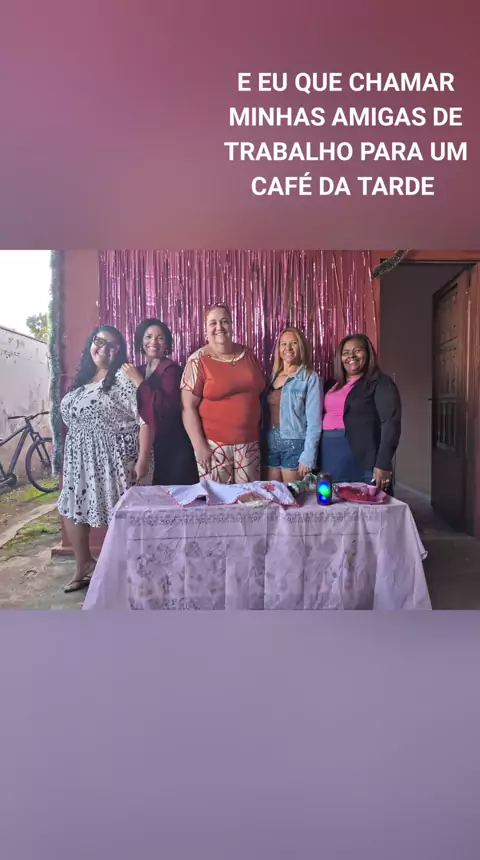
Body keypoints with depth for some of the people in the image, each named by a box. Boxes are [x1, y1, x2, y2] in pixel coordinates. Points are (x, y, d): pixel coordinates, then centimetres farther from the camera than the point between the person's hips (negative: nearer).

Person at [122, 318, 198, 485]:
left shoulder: (171, 368, -9)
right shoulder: (138, 371, 12)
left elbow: (169, 407, -24)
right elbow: (136, 410, 17)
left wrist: (139, 382, -19)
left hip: (171, 448, -7)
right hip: (147, 445, 7)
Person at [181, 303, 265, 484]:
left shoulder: (248, 355, 6)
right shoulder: (198, 361, -7)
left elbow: (259, 393, 15)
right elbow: (188, 407, -9)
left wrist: (262, 433, 11)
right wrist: (199, 445, -12)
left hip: (249, 442, 4)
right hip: (214, 443, -4)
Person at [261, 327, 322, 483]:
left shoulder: (310, 378, -5)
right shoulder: (273, 376, 12)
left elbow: (314, 421, -10)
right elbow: (264, 414, 11)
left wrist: (308, 456, -15)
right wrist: (261, 444, 4)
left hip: (295, 444, -5)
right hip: (269, 444, 5)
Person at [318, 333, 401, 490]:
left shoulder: (380, 382, -1)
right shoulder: (332, 385, 18)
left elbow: (391, 423, -10)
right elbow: (320, 417, 18)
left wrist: (383, 463, -18)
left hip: (360, 458, -5)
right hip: (328, 456, 6)